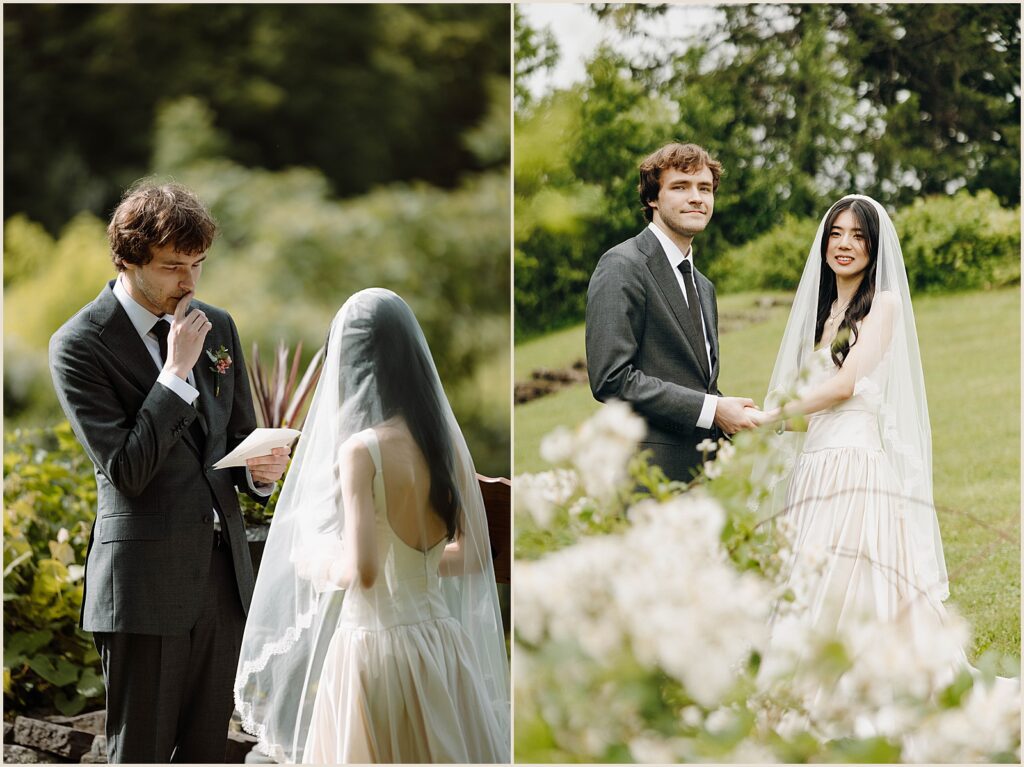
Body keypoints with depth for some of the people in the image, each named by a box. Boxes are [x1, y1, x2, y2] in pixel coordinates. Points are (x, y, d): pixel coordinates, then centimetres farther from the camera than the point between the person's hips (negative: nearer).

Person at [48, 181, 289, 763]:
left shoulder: (217, 327, 9)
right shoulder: (80, 345, -10)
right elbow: (126, 470, -16)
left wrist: (260, 469, -4)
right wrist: (177, 371, -19)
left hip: (224, 574, 6)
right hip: (147, 581, -6)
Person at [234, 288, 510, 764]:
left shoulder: (361, 449, -15)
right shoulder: (447, 439, 1)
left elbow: (360, 570, -19)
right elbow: (475, 553, 8)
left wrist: (314, 562, 0)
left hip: (374, 647, -6)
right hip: (439, 640, 6)